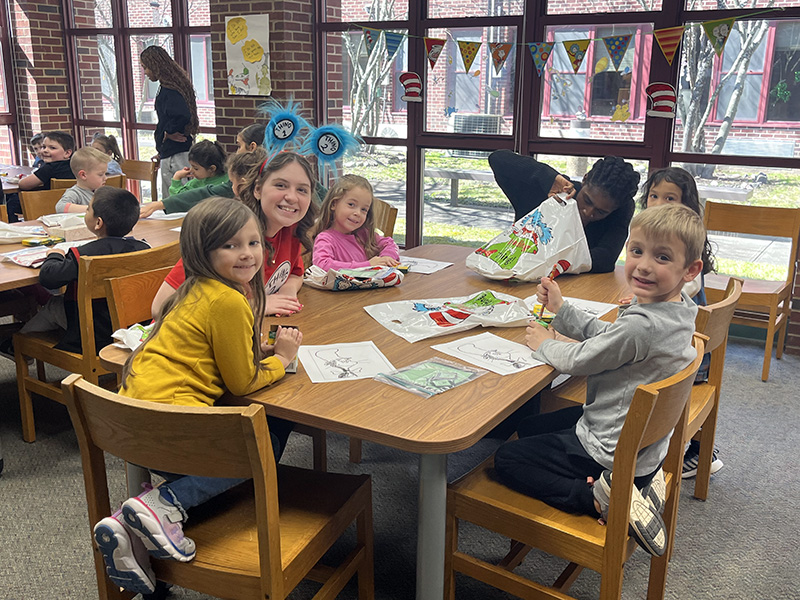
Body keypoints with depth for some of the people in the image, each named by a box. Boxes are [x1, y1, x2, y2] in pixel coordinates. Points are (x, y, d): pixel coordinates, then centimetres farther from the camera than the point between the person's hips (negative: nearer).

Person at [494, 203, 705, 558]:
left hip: (612, 454, -9)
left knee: (506, 460, 0)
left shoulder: (641, 326, -33)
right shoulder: (677, 310, -3)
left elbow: (576, 360, -19)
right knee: (528, 428, 25)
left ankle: (601, 499, -9)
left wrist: (544, 344, 0)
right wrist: (561, 310, 5)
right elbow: (607, 335, 10)